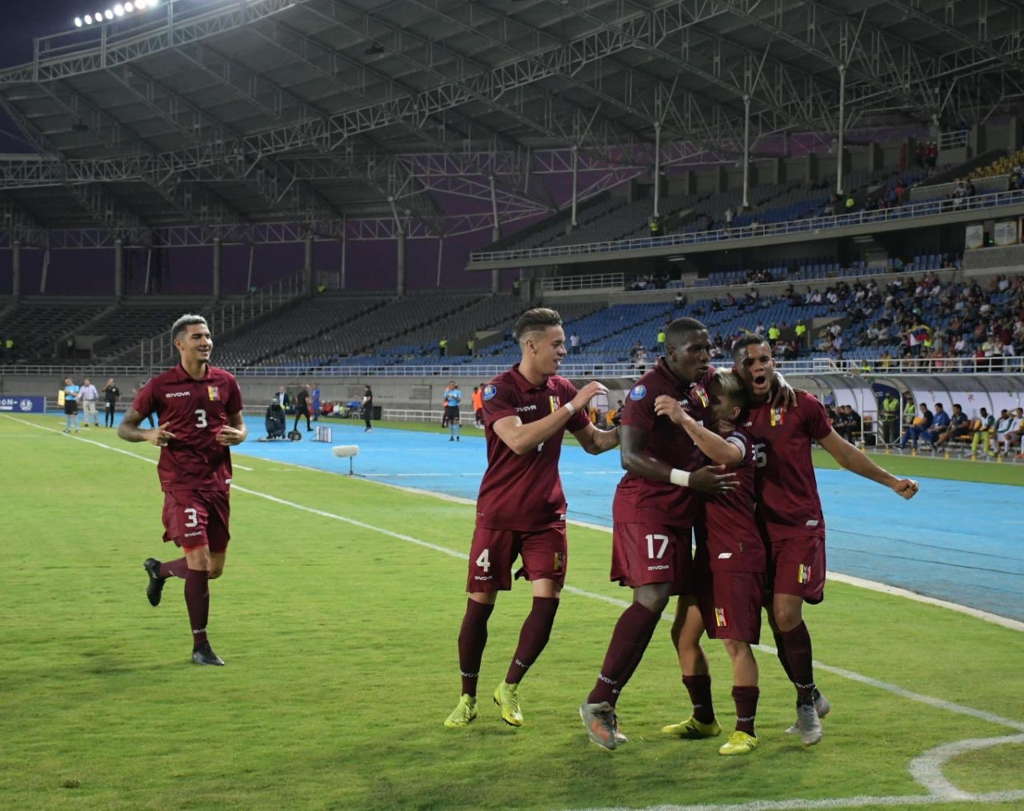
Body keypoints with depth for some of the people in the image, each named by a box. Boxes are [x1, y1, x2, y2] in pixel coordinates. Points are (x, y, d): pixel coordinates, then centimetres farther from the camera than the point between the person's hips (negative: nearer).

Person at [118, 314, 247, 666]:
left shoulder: (225, 381, 6)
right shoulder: (161, 386, -3)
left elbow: (240, 426, 18)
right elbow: (124, 427, 5)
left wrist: (237, 435, -6)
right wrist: (148, 435, -16)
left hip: (217, 481, 5)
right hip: (181, 482, -5)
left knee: (214, 568, 10)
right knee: (199, 561, -14)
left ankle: (159, 570, 41)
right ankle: (200, 646, -2)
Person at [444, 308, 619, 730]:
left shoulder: (561, 390, 3)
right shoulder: (499, 390, -13)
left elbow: (593, 441, 14)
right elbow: (519, 440, -29)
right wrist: (572, 406, -29)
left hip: (546, 515, 4)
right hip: (498, 516, -4)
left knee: (547, 599, -9)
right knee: (480, 604, 1)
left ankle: (509, 688, 9)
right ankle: (467, 699, 18)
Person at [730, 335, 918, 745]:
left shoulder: (800, 405, -2)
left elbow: (841, 451, 9)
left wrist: (891, 481, 9)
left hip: (800, 526, -3)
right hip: (762, 528, 3)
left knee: (786, 614, -16)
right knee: (777, 620, 6)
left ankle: (806, 701, 4)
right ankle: (811, 700, 27)